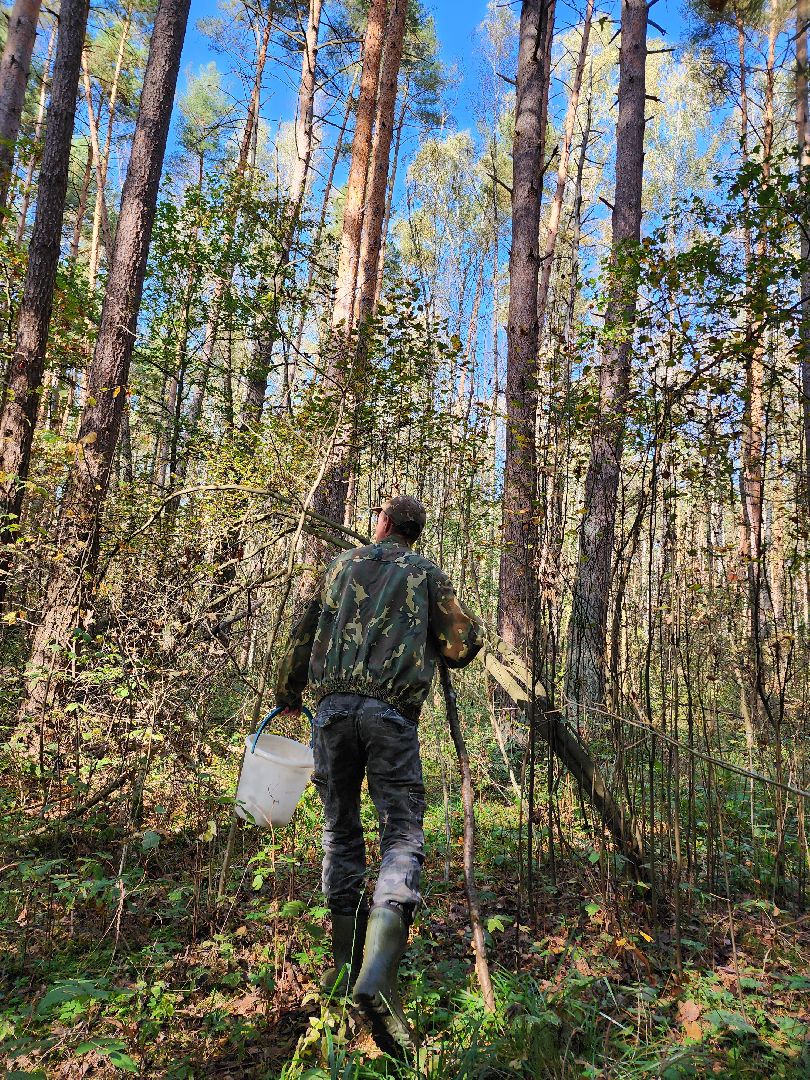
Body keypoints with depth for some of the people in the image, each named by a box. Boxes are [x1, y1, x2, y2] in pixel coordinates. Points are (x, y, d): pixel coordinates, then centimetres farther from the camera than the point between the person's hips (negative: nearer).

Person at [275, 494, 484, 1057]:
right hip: (393, 710, -2)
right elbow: (464, 642, 6)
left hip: (333, 705, 3)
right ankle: (379, 976, -19)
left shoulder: (343, 564, 18)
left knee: (341, 828, 14)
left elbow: (305, 634, 20)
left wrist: (288, 694, 34)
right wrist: (433, 648, 29)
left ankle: (347, 962, 19)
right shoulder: (428, 573, 11)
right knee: (403, 834, -2)